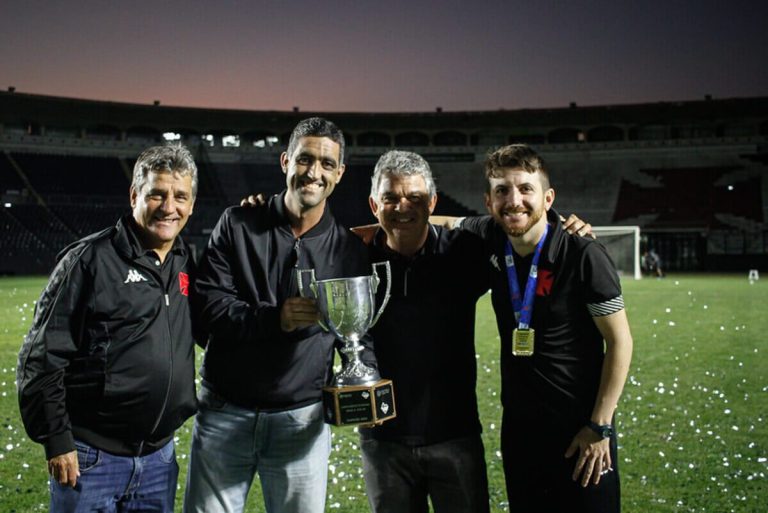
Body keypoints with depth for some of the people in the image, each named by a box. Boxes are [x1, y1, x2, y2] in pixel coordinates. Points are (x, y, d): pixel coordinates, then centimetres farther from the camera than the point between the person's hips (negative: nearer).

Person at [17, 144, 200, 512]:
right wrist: (56, 439, -13)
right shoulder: (90, 259, -9)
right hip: (91, 457, -5)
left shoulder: (187, 264, 8)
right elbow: (43, 356, -9)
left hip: (159, 457, 5)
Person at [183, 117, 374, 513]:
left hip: (302, 421, 1)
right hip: (224, 413, 0)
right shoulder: (237, 225, 0)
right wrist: (275, 318, -22)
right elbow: (208, 304, -8)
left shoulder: (351, 252, 3)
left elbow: (363, 337, 6)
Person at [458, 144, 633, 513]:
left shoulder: (584, 257, -17)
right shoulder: (490, 241, -4)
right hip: (518, 427, 5)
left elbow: (620, 341, -12)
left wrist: (600, 426, -12)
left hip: (581, 429, -5)